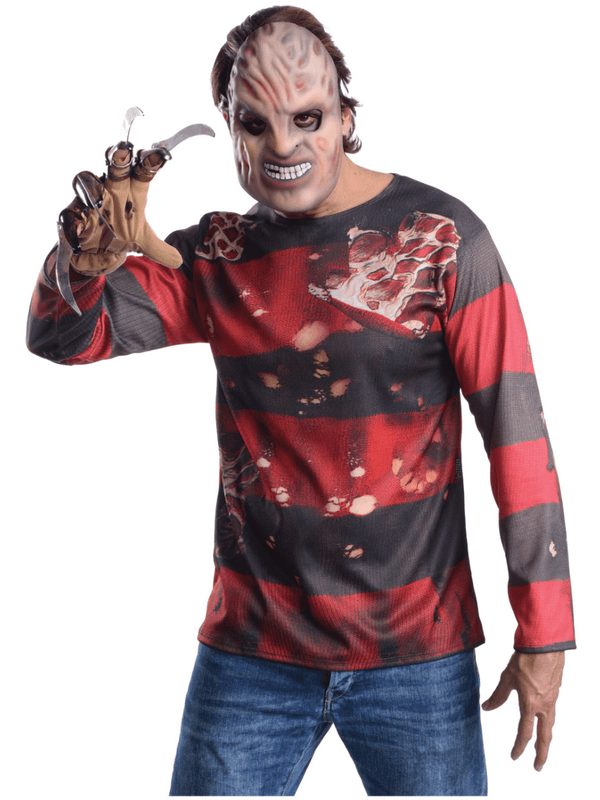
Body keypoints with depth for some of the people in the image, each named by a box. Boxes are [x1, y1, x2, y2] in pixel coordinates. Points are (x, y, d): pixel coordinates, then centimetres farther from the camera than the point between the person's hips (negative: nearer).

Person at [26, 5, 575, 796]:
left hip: (417, 654, -2)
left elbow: (517, 431, -8)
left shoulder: (439, 237, -7)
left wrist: (542, 634, -9)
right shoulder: (216, 256, 4)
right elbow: (62, 340, 1)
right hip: (251, 651, 3)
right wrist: (88, 260, -23)